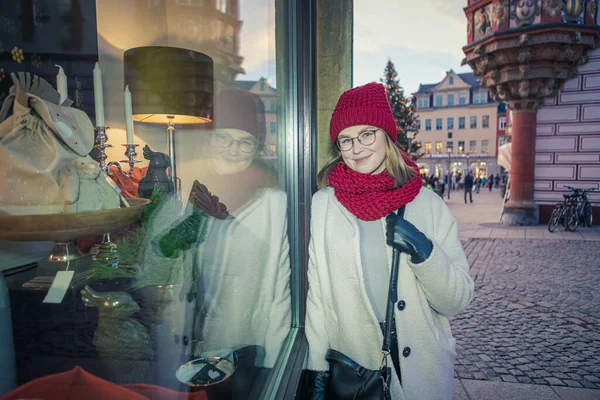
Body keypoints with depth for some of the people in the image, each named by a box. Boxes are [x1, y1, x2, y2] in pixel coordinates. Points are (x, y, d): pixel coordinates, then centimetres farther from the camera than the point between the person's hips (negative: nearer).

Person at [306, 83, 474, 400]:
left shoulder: (428, 204, -7)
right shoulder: (323, 204, -10)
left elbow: (458, 302, -7)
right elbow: (316, 294, -7)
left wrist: (424, 252, -22)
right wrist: (318, 371, -5)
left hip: (422, 369, 2)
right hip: (349, 366, -1)